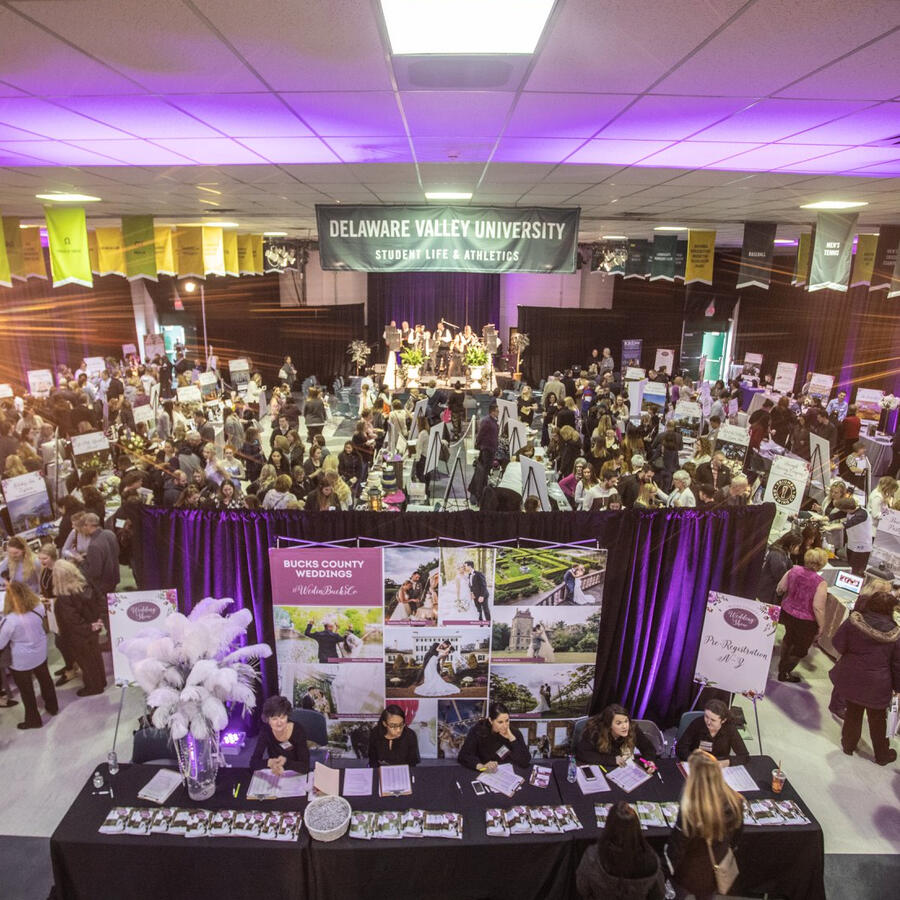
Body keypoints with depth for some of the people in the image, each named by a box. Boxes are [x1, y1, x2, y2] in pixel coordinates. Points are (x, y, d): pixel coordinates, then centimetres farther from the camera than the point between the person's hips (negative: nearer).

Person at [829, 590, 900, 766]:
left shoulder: (853, 621, -17)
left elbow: (838, 644, -10)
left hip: (850, 678, 1)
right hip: (877, 685, -1)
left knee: (852, 712, 22)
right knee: (877, 720, 19)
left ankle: (848, 745, 37)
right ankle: (882, 754, 37)